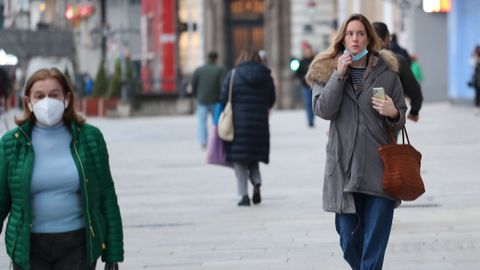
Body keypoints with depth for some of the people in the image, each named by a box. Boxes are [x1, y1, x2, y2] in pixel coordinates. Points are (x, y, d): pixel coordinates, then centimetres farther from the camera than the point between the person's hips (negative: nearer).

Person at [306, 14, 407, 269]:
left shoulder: (387, 72, 5)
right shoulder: (326, 71, 7)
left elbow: (401, 118, 11)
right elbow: (323, 110, -8)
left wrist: (393, 113, -11)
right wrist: (339, 75, -13)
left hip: (379, 166, -1)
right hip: (345, 167, 1)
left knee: (375, 242, -6)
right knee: (349, 241, 7)